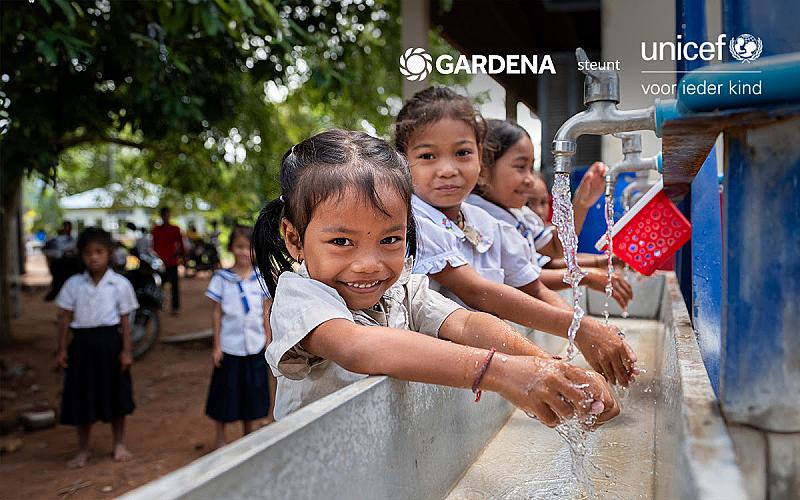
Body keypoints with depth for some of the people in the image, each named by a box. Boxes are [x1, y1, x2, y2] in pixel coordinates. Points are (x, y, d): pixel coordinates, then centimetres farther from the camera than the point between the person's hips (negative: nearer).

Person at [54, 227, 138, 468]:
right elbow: (65, 317, 5)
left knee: (115, 394, 9)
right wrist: (62, 349, 2)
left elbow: (124, 320, -3)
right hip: (82, 341, 2)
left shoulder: (120, 284, -4)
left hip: (109, 341, -1)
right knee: (82, 397, 8)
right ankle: (82, 450, 24)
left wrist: (126, 350, -5)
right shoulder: (73, 284, 1)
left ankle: (119, 444, 27)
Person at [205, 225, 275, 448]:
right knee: (225, 394, 7)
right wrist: (217, 346, -4)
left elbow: (265, 313, 5)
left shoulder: (261, 277, 0)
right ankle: (220, 440, 24)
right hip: (229, 346, -2)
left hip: (255, 346, 2)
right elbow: (216, 313, -2)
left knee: (251, 392, 13)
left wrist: (268, 343, 5)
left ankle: (248, 436, 31)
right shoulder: (222, 278, -6)